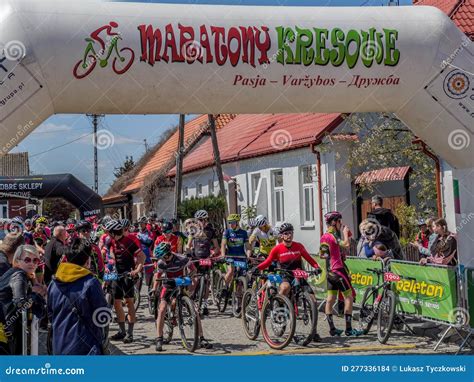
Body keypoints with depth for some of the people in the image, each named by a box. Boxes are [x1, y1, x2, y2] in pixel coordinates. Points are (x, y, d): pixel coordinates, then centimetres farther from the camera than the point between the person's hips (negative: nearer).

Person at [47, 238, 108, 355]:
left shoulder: (54, 283, 4)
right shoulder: (90, 283, -14)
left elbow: (50, 316, 14)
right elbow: (102, 318, -11)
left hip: (59, 349, 6)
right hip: (86, 349, -6)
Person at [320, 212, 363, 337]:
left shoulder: (323, 237, 12)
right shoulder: (333, 235, -15)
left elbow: (321, 255, 19)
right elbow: (346, 244, -30)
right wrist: (345, 232, -14)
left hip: (329, 271, 9)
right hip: (339, 269, -9)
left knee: (330, 299, 8)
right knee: (349, 297, -3)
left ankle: (332, 328, 11)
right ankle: (349, 329, -4)